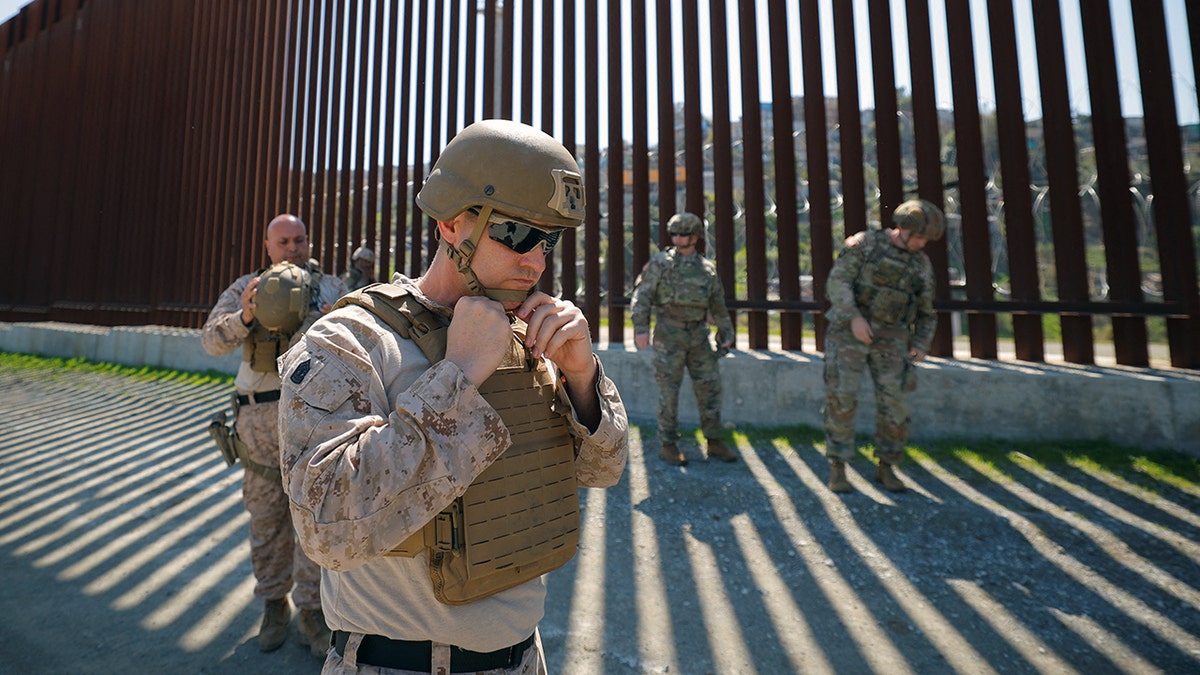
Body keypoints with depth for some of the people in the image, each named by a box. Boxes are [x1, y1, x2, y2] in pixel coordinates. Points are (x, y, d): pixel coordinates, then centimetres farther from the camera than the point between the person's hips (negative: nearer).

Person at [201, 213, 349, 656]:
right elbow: (212, 340, -2)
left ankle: (311, 611, 17)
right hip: (261, 416, 1)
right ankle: (273, 604, 31)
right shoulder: (246, 288, 9)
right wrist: (246, 316, -22)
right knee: (267, 517, 12)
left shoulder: (332, 288, 8)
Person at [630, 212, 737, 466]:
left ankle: (714, 442, 18)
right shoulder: (660, 262, -1)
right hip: (669, 335, -4)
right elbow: (642, 295, -6)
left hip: (698, 335, 4)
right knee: (669, 390, -1)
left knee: (710, 386, 5)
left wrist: (726, 333, 14)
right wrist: (641, 328, -16)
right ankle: (668, 444, 12)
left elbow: (718, 304, 17)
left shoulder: (707, 268, 10)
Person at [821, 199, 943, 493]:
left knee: (895, 403, -4)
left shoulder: (921, 264, 11)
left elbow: (925, 313, 16)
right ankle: (837, 468, -3)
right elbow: (838, 281, -12)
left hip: (890, 338, 4)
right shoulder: (864, 243, -2)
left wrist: (921, 345, 0)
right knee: (842, 397, -13)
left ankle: (885, 467, 15)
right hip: (850, 332, -4)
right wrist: (854, 317, -25)